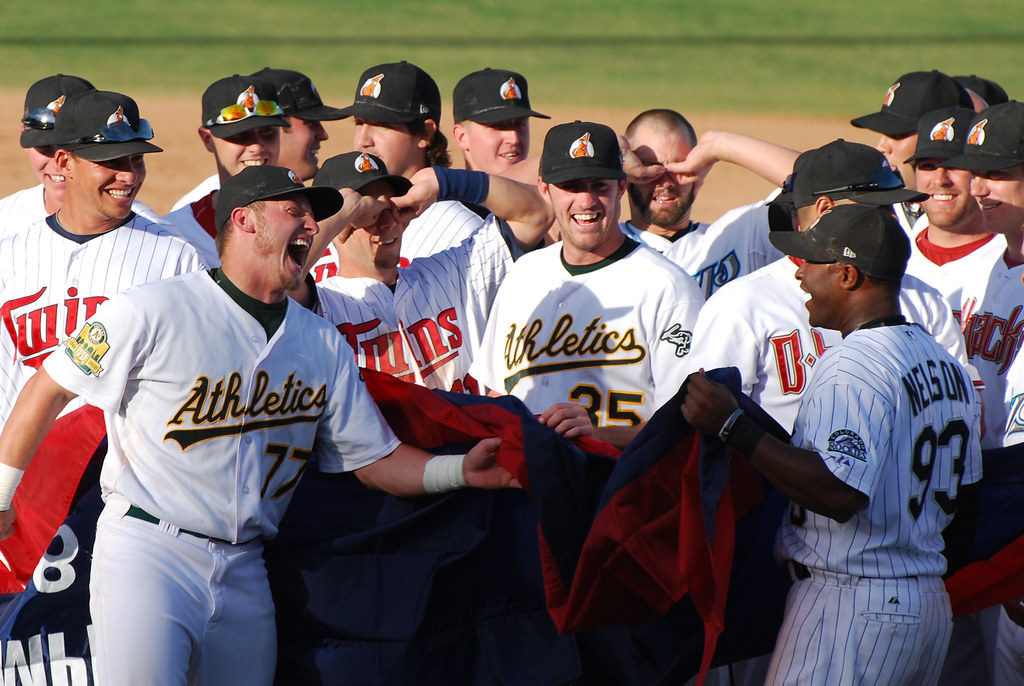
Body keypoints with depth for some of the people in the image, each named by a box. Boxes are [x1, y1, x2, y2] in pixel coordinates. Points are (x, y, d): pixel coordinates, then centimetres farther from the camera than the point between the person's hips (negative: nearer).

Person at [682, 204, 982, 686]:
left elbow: (840, 492, -28)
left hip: (850, 607, -10)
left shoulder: (851, 368, -17)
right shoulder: (948, 367, 13)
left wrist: (734, 429, -27)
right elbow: (959, 491, 18)